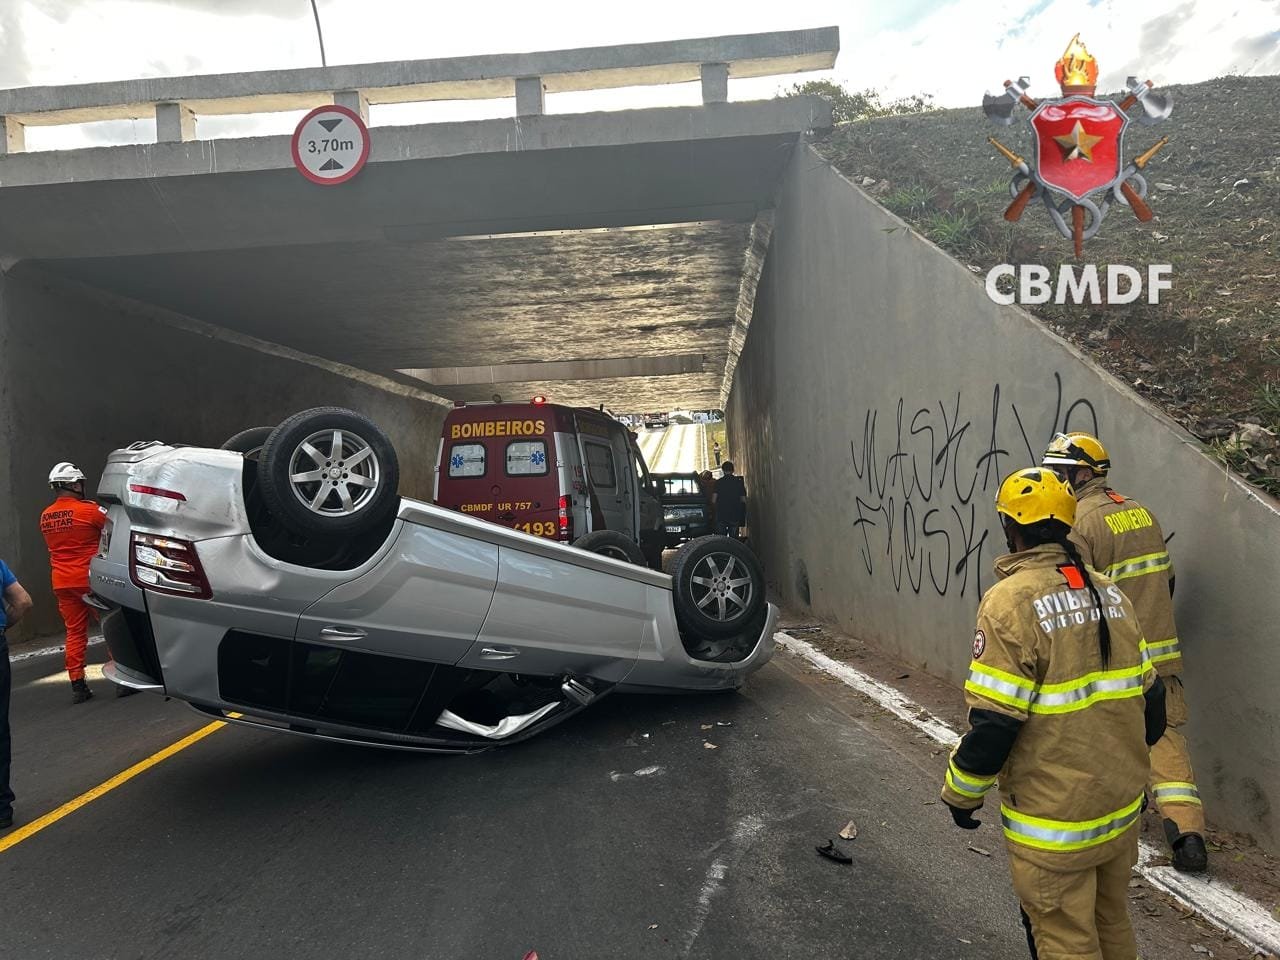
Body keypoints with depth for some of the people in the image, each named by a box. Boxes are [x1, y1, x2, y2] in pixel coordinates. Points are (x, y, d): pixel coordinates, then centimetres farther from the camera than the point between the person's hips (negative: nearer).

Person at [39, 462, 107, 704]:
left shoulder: (45, 516, 8)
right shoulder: (89, 509, -13)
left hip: (62, 583, 6)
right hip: (91, 579, -6)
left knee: (74, 632, 10)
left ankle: (77, 685, 10)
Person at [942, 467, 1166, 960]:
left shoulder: (1011, 601, -20)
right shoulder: (1110, 593, 3)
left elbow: (994, 722, -21)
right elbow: (1150, 696, 10)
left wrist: (961, 790, -7)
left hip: (1053, 819, -7)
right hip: (1122, 806, 7)